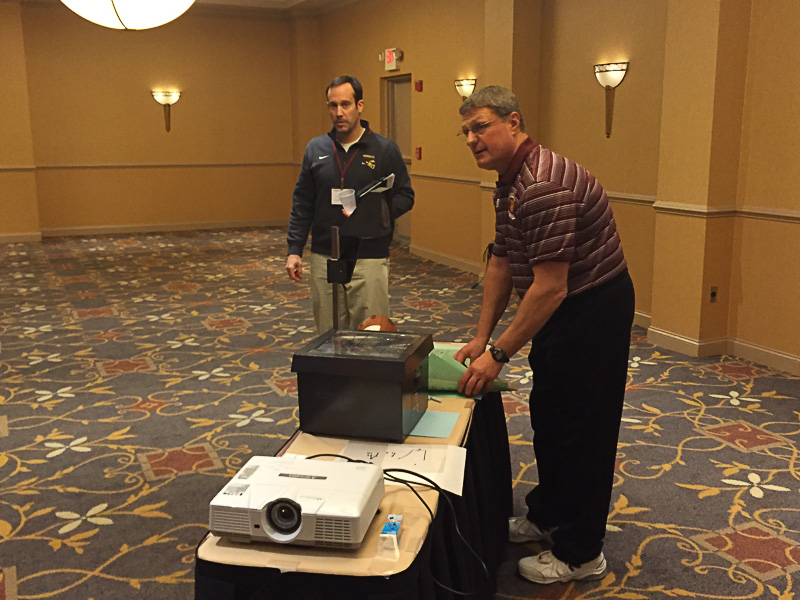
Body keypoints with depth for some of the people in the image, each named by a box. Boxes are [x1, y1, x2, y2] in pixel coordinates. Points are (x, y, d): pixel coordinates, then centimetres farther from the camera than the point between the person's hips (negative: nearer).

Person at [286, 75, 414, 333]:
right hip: (324, 258, 3)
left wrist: (369, 213, -11)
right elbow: (302, 205, 11)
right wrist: (294, 250, 4)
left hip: (369, 258, -3)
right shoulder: (316, 149, 8)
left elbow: (405, 197, 3)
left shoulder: (385, 149, -1)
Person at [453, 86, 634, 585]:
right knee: (547, 417, 20)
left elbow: (550, 287, -29)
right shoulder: (510, 181, 6)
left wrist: (498, 355, -23)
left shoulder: (544, 185, -28)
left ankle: (580, 553, 16)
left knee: (583, 429, 1)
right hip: (565, 307, 10)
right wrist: (480, 338, 9)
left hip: (595, 309, -10)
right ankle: (547, 516, 39)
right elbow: (502, 264, 11)